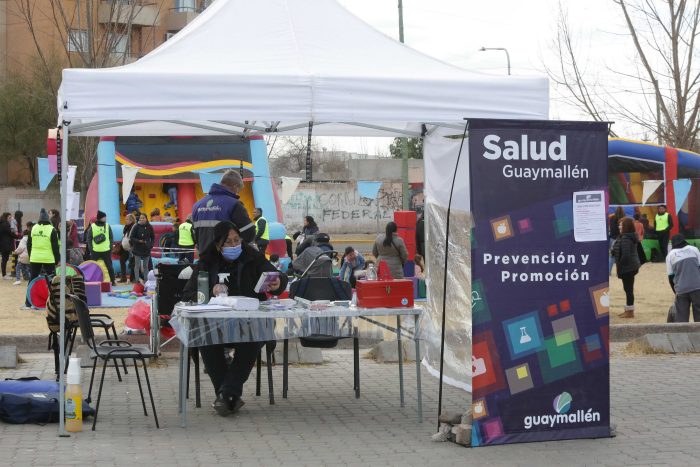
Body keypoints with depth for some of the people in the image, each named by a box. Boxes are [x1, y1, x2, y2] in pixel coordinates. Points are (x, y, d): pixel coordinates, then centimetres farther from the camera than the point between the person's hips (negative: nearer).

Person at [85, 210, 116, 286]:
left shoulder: (107, 226, 5)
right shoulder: (92, 227, 1)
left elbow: (111, 238, 7)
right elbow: (88, 239, 4)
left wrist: (110, 248, -1)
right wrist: (90, 248, -4)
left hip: (106, 251, 1)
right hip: (95, 251, -1)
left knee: (109, 266, 5)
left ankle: (113, 281, 13)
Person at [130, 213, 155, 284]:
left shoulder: (149, 227, 1)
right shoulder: (136, 227, -6)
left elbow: (153, 238, 9)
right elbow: (131, 238, -5)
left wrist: (151, 245, -5)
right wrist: (138, 241, -19)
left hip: (146, 249, 3)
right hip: (137, 249, -3)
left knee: (145, 266, 9)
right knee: (137, 265, -2)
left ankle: (146, 280, 15)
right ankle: (137, 280, 1)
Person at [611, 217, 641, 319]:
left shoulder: (625, 239, -21)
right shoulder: (632, 237, 11)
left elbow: (625, 255, -25)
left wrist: (619, 266, -14)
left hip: (627, 268, -10)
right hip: (632, 267, 10)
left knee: (628, 289, -3)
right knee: (628, 289, 17)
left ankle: (630, 311, 3)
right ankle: (628, 310, 26)